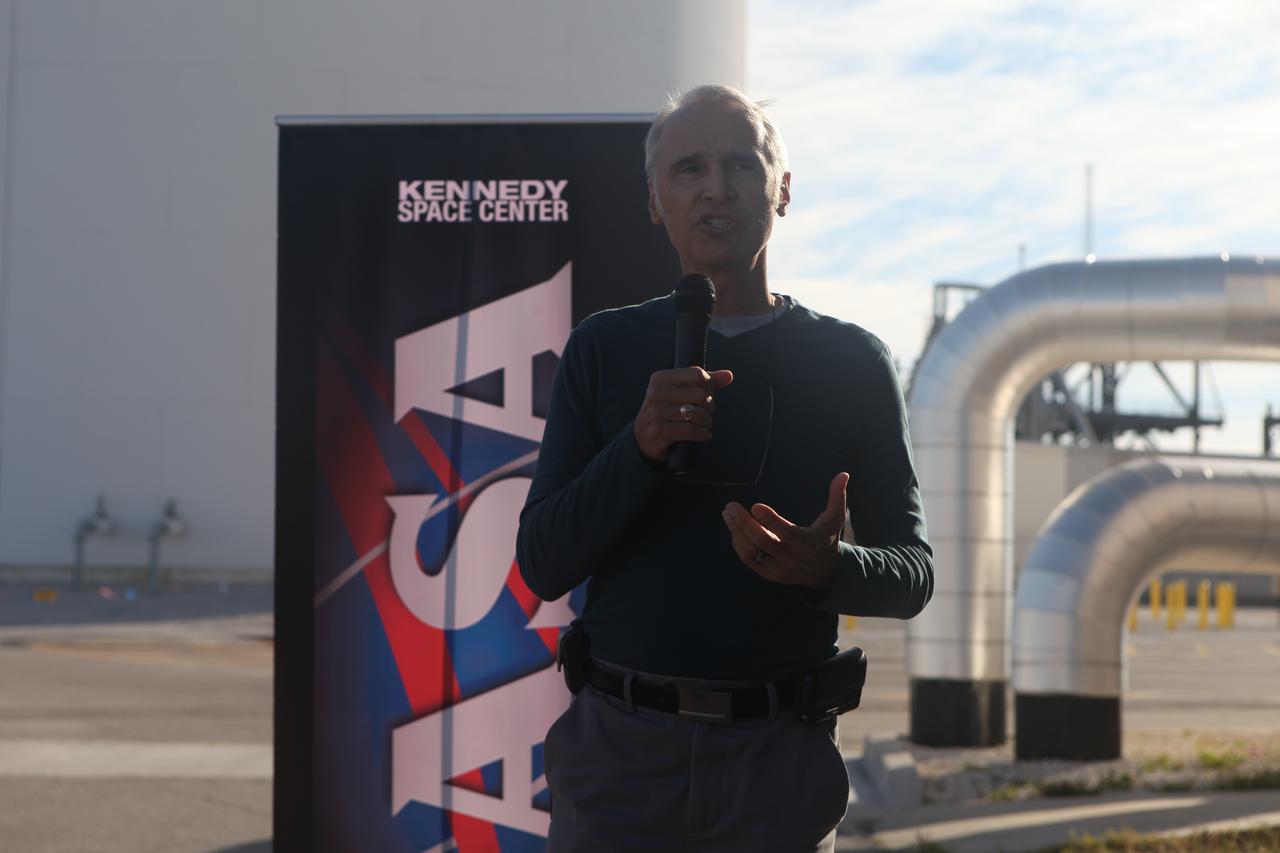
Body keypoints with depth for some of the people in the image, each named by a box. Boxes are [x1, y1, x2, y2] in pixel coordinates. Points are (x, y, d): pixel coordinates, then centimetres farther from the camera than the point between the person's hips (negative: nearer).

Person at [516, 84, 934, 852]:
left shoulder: (852, 363, 4)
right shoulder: (604, 350, 5)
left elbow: (914, 573, 4)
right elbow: (542, 566, -1)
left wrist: (828, 568, -19)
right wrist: (640, 447, -17)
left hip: (781, 757, 0)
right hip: (619, 743, 0)